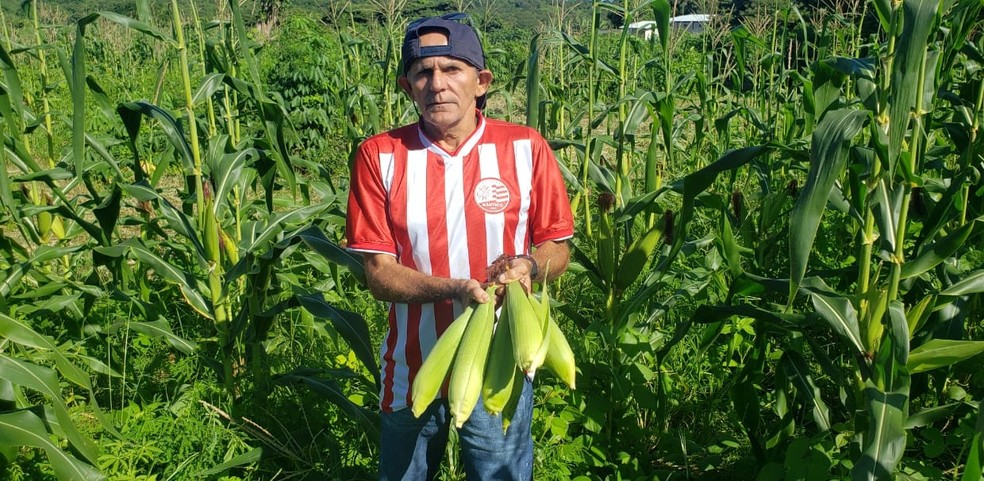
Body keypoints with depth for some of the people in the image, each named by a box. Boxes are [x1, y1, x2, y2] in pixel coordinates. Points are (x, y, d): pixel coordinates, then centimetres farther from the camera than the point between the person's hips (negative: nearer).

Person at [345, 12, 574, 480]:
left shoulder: (525, 148, -9)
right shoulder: (379, 156, -9)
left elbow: (557, 248, 0)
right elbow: (378, 273, -11)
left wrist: (528, 265, -23)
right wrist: (455, 289, -27)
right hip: (413, 367, 1)